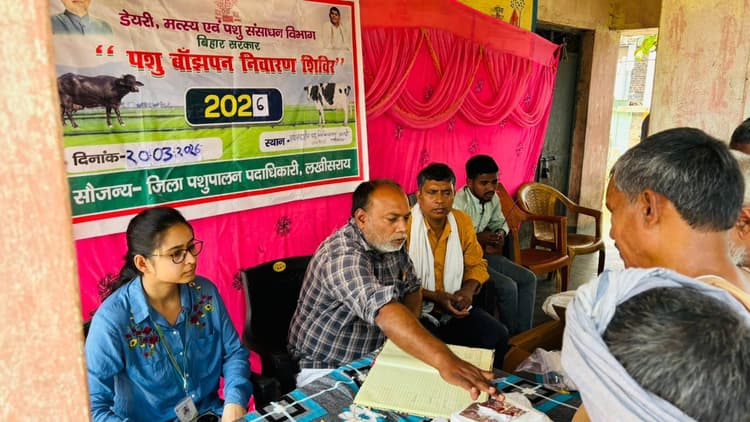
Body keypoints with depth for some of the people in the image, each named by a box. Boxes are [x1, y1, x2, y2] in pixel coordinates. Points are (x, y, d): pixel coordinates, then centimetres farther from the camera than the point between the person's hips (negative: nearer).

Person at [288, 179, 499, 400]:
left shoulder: (390, 243, -2)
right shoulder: (343, 255, -29)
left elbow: (411, 287, 10)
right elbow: (385, 311, -44)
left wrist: (407, 334, -11)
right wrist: (444, 360, -54)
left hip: (374, 356, 7)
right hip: (325, 369, -7)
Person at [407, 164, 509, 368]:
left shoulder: (463, 222, 4)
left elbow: (476, 265, 14)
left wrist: (468, 290, -6)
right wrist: (436, 297, -20)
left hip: (455, 308, 5)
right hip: (417, 310, -5)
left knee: (497, 334, -11)